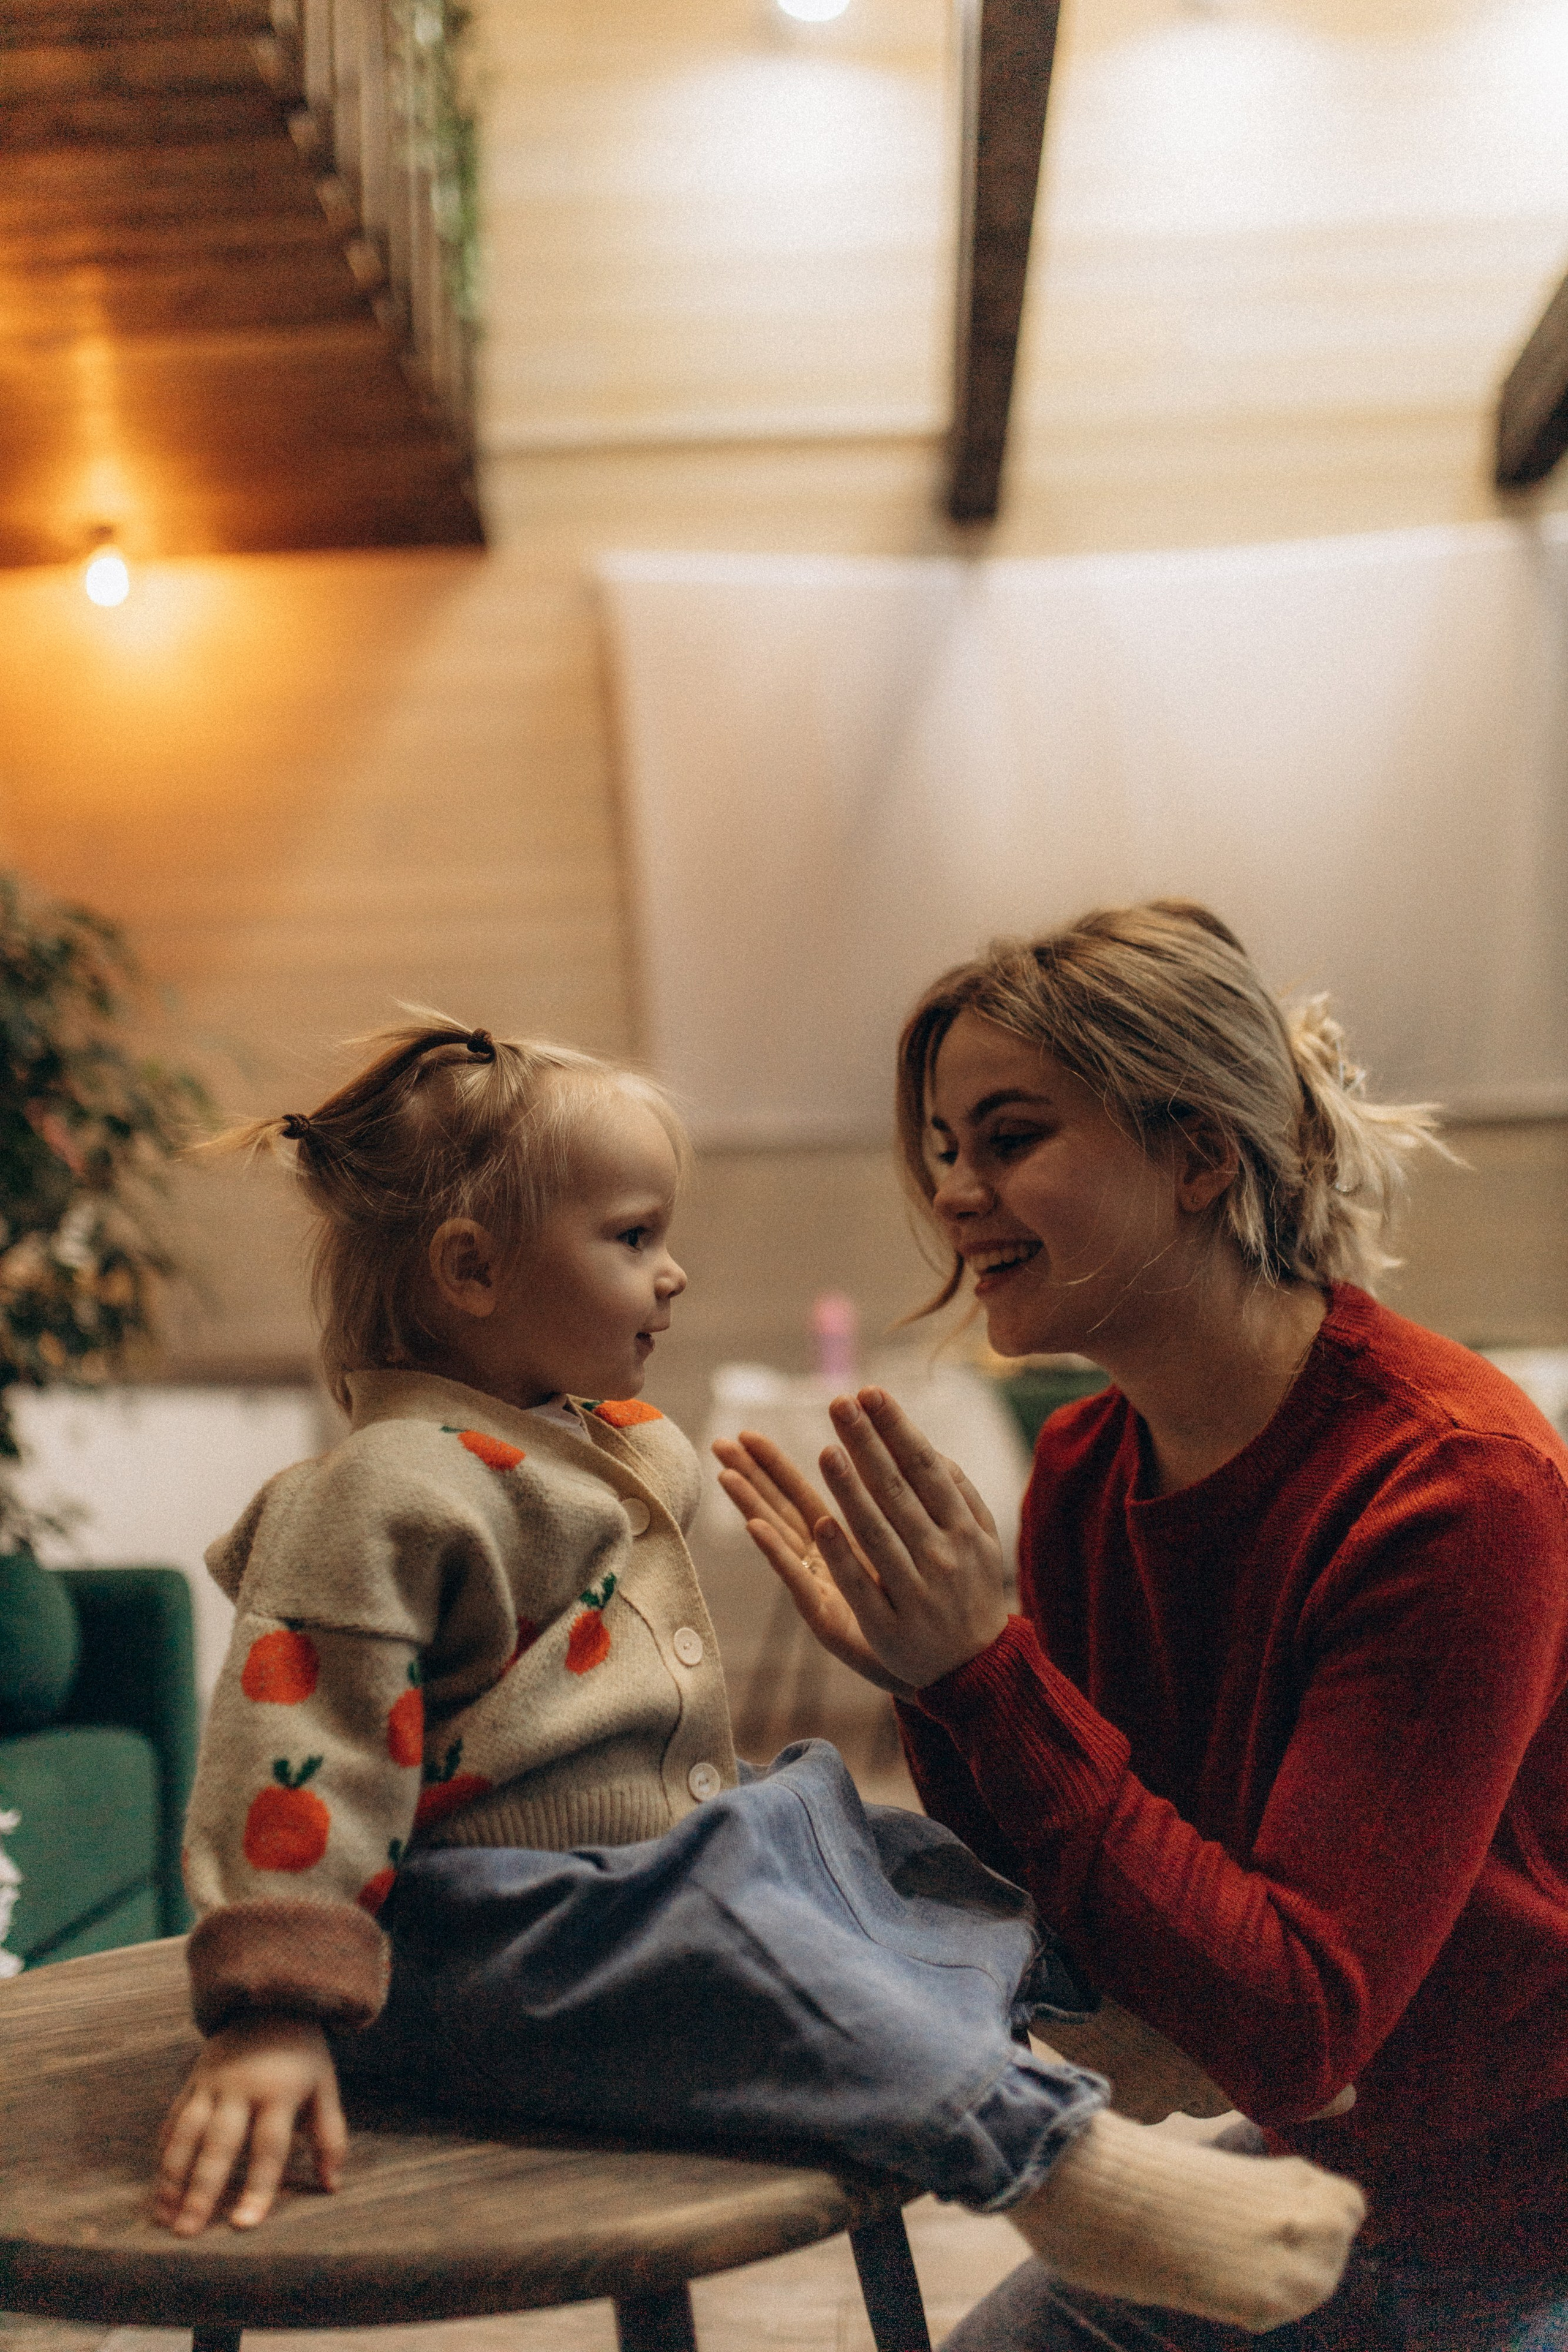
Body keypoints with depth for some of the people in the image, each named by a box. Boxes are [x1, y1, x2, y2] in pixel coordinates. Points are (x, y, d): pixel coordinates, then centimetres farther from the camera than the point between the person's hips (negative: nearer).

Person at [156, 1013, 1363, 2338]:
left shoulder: (607, 1451, 15)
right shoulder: (389, 1493, -17)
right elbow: (296, 1753, -21)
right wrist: (272, 2014, -25)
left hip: (643, 1874, 11)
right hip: (468, 1937, -11)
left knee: (878, 1853, 5)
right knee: (725, 1937, -33)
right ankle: (1049, 2157, -38)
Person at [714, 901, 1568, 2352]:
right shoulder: (1082, 1472, -6)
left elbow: (1293, 2032, -30)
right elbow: (1088, 1965, -2)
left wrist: (990, 1676, -32)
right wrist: (931, 1691, -18)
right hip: (1319, 2178, 6)